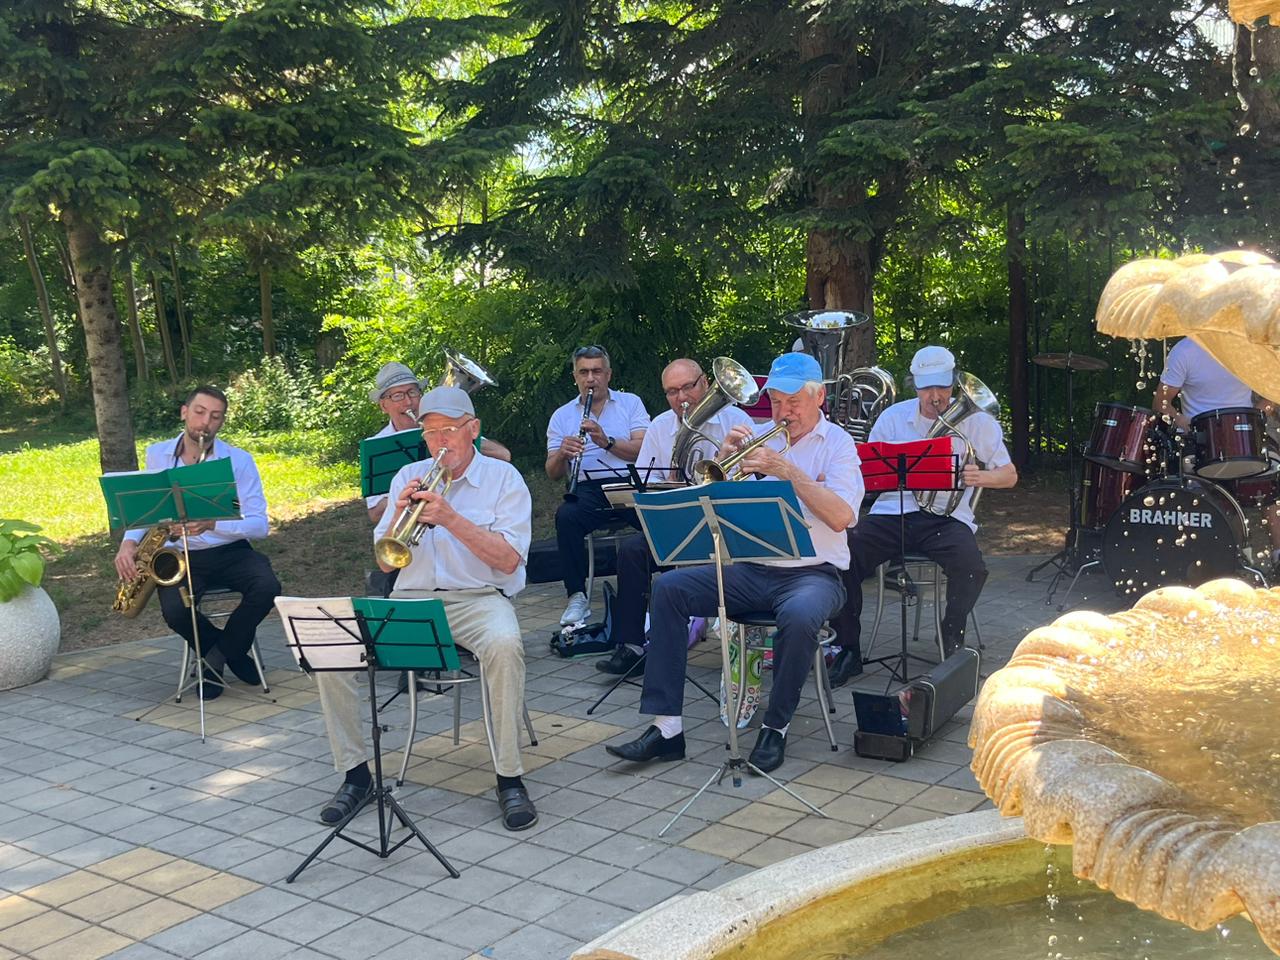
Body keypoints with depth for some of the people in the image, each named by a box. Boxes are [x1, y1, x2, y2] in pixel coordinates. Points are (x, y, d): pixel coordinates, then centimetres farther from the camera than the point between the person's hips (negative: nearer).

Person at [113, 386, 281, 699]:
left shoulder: (239, 461, -5)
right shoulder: (157, 455, 5)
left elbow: (259, 524, -12)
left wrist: (212, 524, -28)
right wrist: (129, 542, -6)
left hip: (230, 552, -1)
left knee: (267, 587, -30)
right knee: (175, 611, -30)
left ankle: (216, 657, -3)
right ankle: (232, 650, 4)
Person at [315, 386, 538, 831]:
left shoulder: (503, 477, 2)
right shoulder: (408, 477, 12)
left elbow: (509, 559, -11)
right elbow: (386, 561, 8)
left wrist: (450, 519, -19)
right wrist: (399, 514, -11)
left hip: (477, 597, -4)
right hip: (410, 597, 4)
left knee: (504, 644, -37)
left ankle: (509, 779, -23)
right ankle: (355, 772, -1)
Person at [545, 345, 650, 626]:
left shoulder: (630, 403, 15)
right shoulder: (562, 416, 18)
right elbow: (553, 473, 11)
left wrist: (607, 441, -15)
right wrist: (562, 454, -12)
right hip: (589, 490, 1)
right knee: (566, 516, -32)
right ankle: (577, 597, -22)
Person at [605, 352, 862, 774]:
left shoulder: (837, 443, 1)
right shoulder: (760, 438, 13)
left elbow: (840, 517, -16)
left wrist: (788, 470, -20)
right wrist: (723, 460, -8)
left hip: (811, 572, -4)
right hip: (750, 569, 5)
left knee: (799, 615, -38)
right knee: (668, 589, -14)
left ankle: (776, 728, -13)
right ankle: (666, 727, -14)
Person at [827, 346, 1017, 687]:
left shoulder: (976, 420, 8)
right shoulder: (893, 417, 11)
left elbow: (1010, 475, 10)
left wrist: (982, 477, -13)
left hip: (946, 516, -1)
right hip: (892, 512, 2)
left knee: (970, 566, -33)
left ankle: (952, 643, -5)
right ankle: (848, 649, -7)